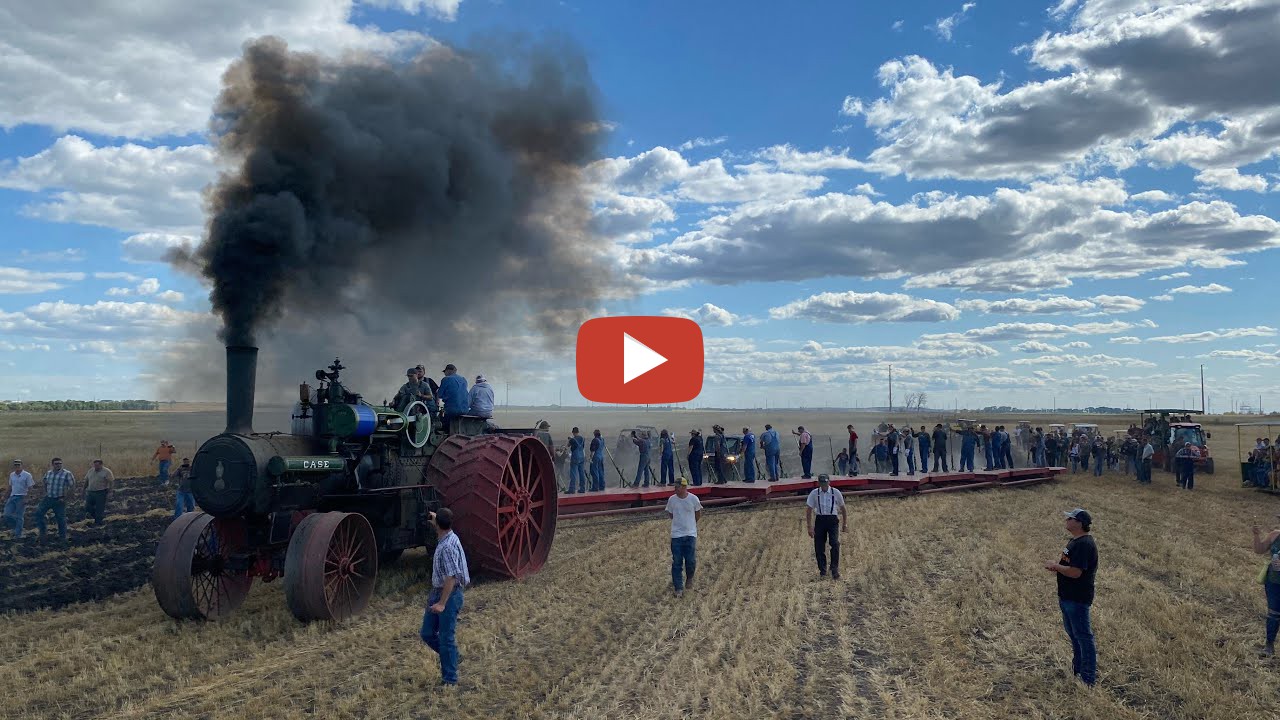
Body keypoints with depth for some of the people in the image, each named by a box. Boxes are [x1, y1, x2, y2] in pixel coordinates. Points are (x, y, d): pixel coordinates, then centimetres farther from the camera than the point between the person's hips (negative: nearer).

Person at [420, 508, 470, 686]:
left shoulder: (448, 546, -24)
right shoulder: (447, 537, 4)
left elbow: (451, 577, -26)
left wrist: (442, 603, -26)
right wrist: (434, 517, 47)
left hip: (450, 595, -9)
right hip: (437, 592, 9)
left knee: (446, 638, -1)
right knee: (427, 633, 15)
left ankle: (450, 679, 9)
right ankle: (451, 656, 32)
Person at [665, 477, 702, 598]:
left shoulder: (693, 499, -8)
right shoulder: (672, 500, -5)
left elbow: (698, 514, 9)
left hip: (691, 534, -1)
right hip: (676, 535, 1)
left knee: (691, 561, 3)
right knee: (677, 563, 0)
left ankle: (689, 579, 32)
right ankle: (678, 588, 7)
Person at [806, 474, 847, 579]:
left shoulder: (836, 493, -3)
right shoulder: (814, 493, -3)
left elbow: (843, 508, 7)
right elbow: (809, 510, 1)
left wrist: (845, 524, 9)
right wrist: (809, 527, -3)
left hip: (832, 520, -1)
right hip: (820, 520, 1)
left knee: (835, 544, -15)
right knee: (819, 547, 3)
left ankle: (835, 570, -3)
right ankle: (822, 570, 20)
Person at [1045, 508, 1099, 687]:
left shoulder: (1084, 544, -22)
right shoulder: (1075, 541, 11)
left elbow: (1075, 572, -28)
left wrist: (1055, 566, -14)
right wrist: (1057, 565, 3)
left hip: (1077, 599, -11)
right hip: (1068, 597, 11)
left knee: (1083, 636, -1)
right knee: (1074, 635, 20)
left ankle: (1089, 678, 8)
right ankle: (1078, 670, 32)